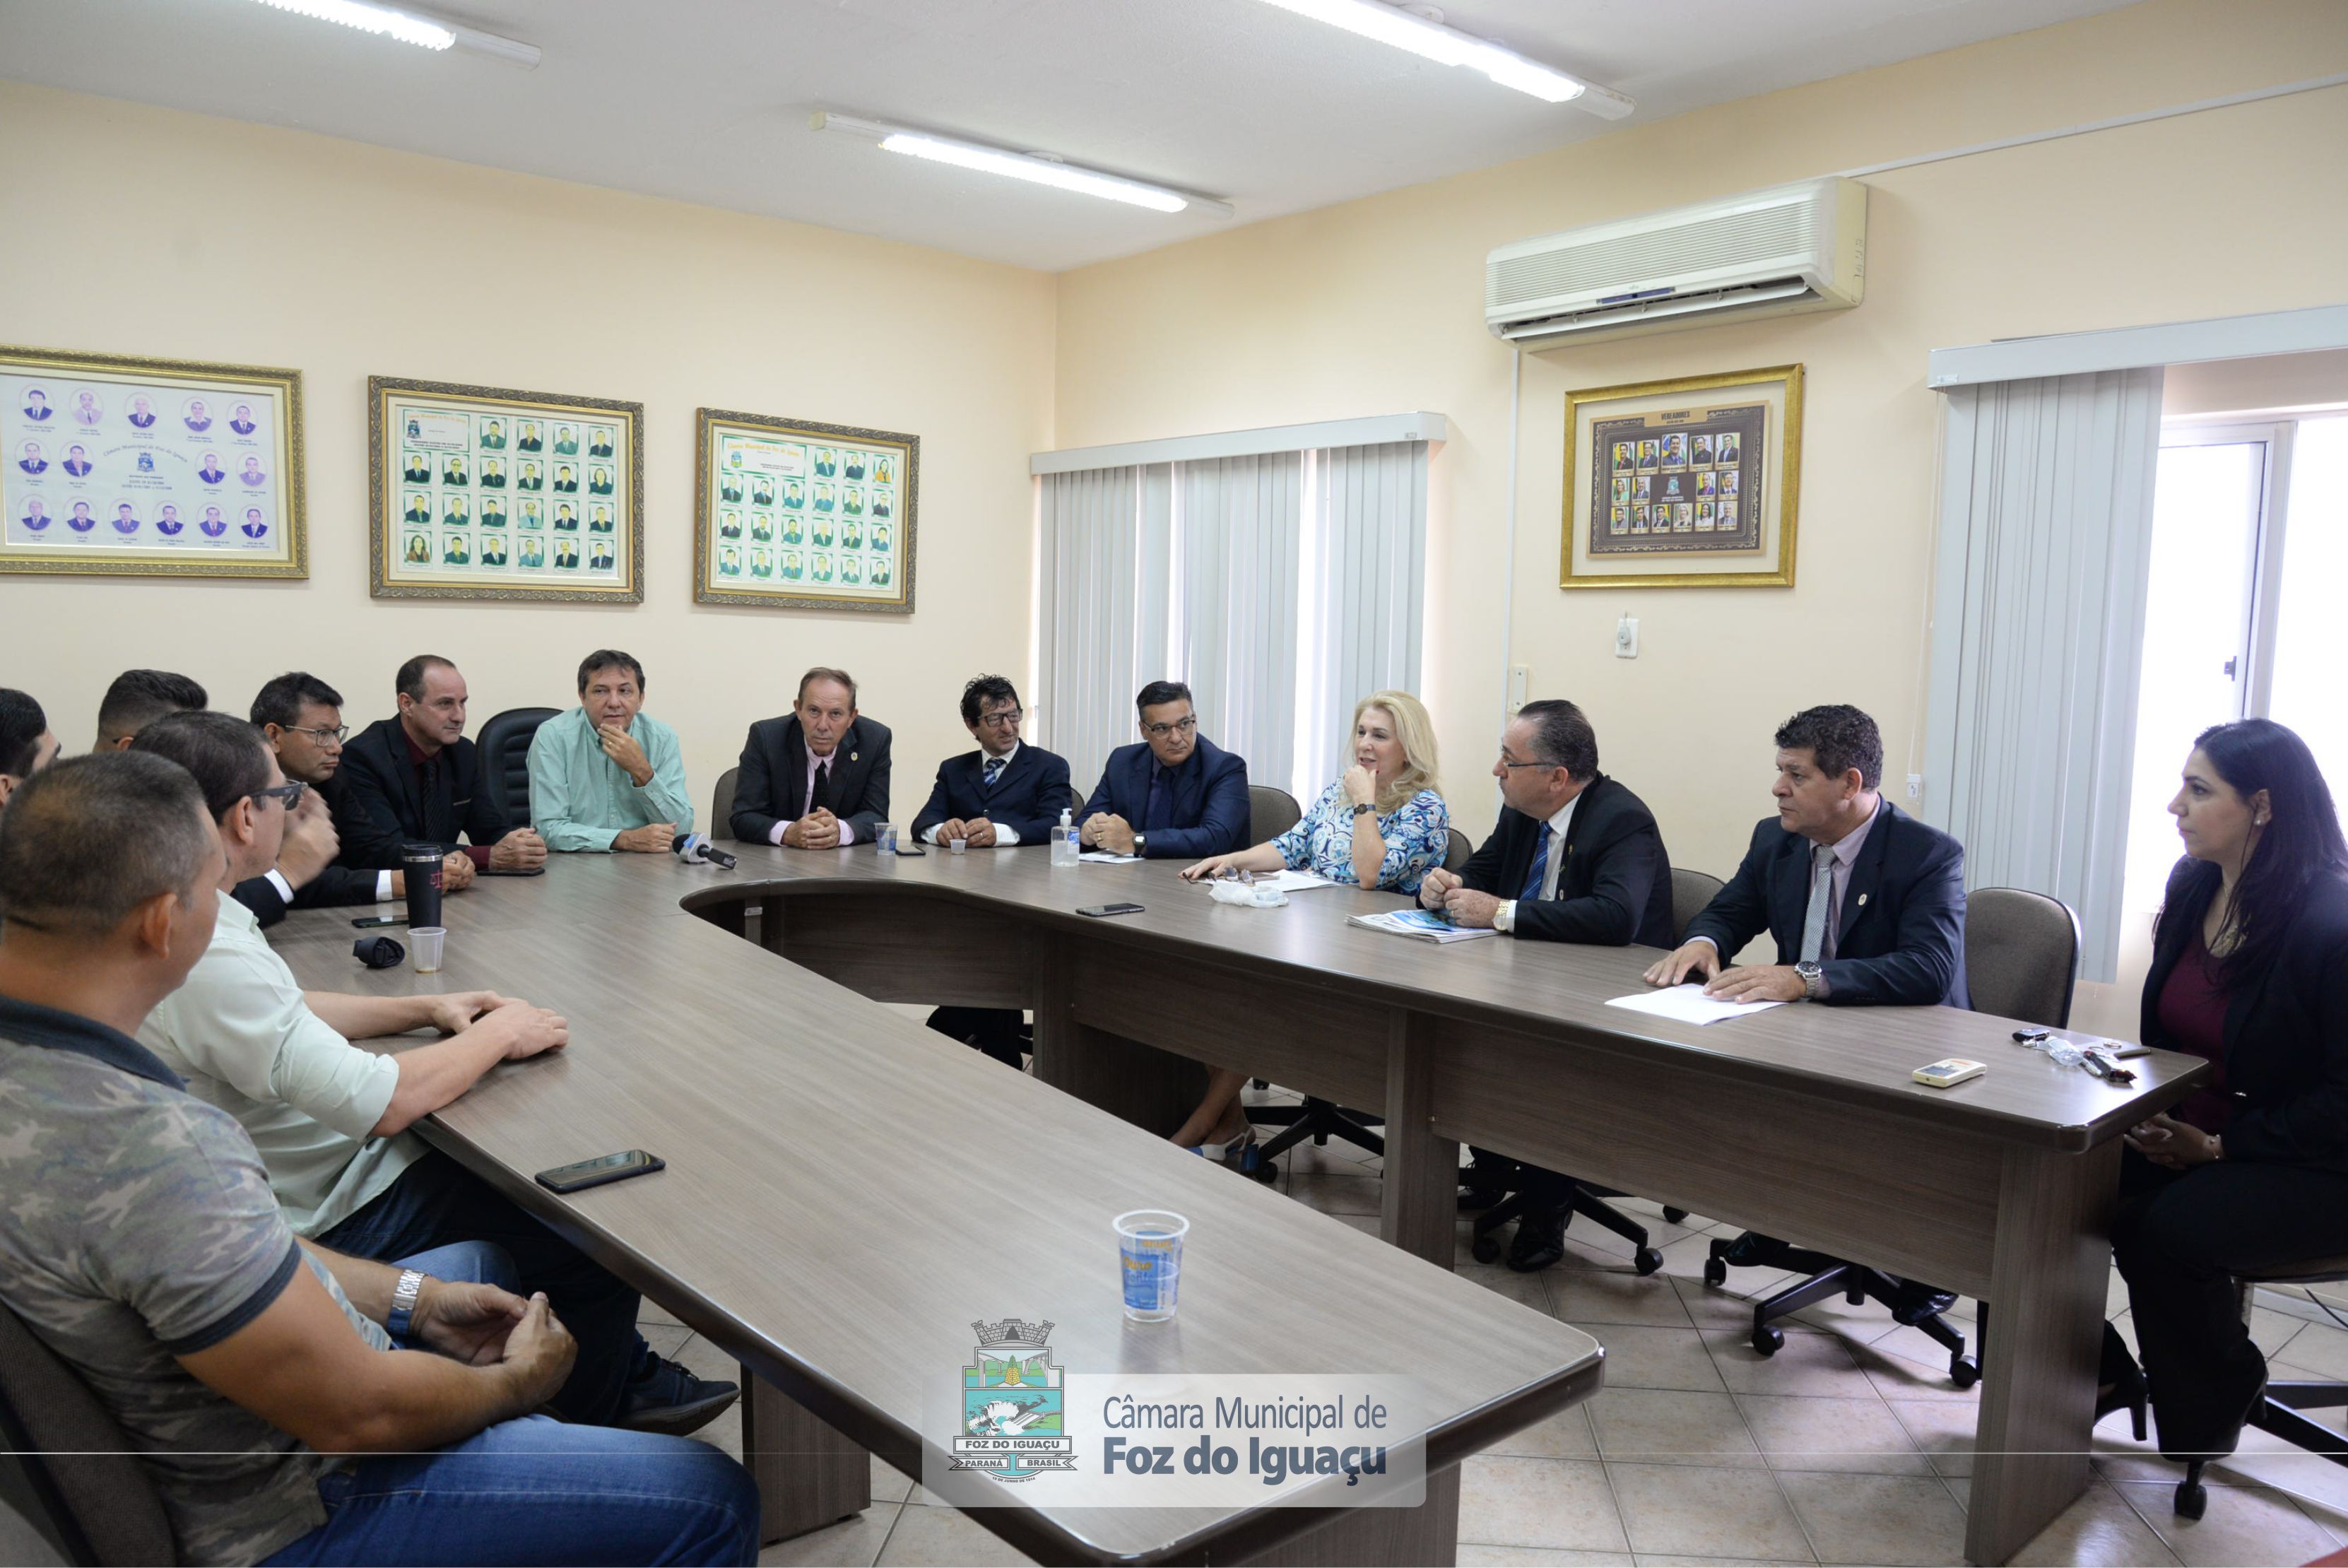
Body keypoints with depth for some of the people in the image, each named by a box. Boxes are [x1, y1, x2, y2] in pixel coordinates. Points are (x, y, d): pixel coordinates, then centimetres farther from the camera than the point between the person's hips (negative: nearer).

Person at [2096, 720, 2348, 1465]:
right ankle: (2101, 1375, 9)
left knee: (2165, 1231, -31)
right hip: (2189, 1133, 7)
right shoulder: (2192, 887, 3)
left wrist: (2217, 1146, -19)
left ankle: (2218, 1402, 2)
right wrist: (2155, 1119, -1)